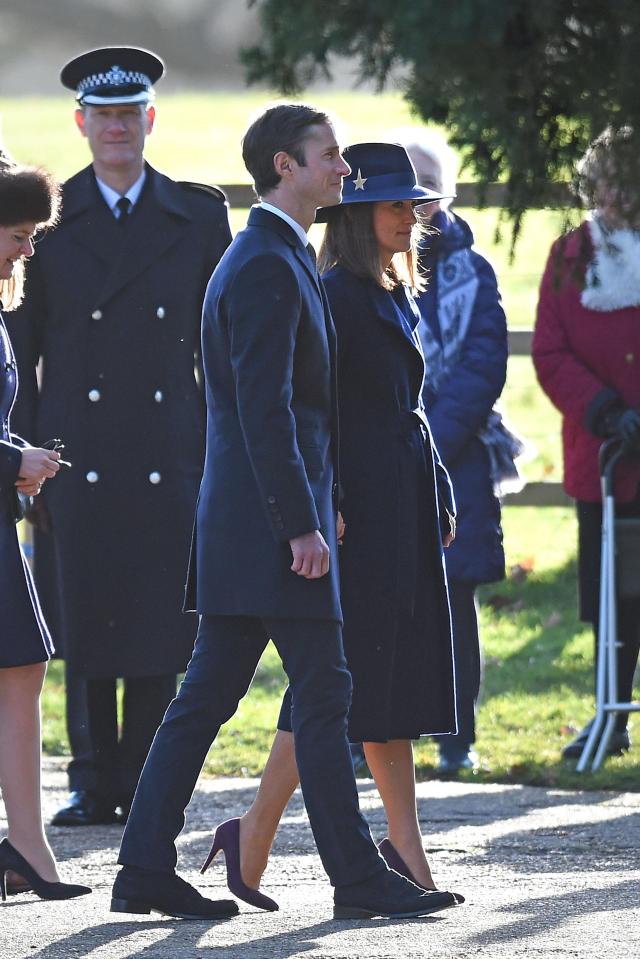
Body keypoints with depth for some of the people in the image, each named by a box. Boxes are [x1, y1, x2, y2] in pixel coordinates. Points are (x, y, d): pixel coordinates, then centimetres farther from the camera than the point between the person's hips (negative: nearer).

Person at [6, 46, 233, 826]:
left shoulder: (198, 216, 7)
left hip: (169, 459, 0)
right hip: (80, 459, 0)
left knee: (160, 623, 0)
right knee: (86, 623, 0)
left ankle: (145, 785, 8)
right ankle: (94, 784, 7)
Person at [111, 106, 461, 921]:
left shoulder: (273, 258, 19)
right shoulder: (268, 266, -14)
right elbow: (265, 408, -20)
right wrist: (302, 524, -21)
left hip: (242, 522, 10)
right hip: (270, 518, -10)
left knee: (206, 695, 8)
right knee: (322, 694, -6)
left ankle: (146, 869, 8)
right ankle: (358, 877, -3)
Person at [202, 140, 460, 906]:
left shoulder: (397, 298, 16)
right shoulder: (333, 299, -12)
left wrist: (440, 498, 19)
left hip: (404, 509, 9)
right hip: (356, 513, -9)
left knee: (396, 679, 8)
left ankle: (406, 854, 9)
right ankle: (254, 839, 1)